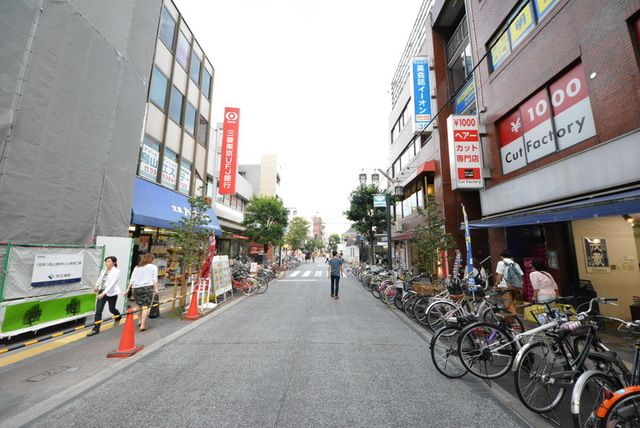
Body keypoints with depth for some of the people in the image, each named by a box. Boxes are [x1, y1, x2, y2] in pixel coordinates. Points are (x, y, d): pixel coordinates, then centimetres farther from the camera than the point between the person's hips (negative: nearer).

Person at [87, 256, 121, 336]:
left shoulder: (116, 271, -17)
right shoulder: (103, 271, 2)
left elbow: (112, 283, -24)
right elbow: (99, 280, 12)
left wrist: (104, 293, -30)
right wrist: (96, 286, -7)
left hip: (111, 293, -4)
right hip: (101, 292, 4)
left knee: (111, 309, 14)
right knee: (98, 310, -3)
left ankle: (118, 318, 45)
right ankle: (96, 329, 6)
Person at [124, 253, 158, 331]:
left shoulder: (137, 267, 15)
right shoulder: (153, 267, 5)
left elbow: (132, 279, 11)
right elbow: (155, 279, -1)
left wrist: (128, 289, 16)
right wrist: (156, 288, 2)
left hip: (136, 288, 4)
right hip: (147, 287, -4)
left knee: (139, 305, 20)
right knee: (145, 306, -3)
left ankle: (140, 321, 26)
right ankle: (142, 325, -7)